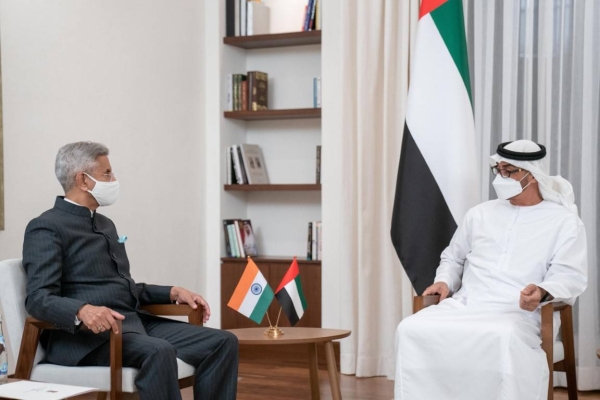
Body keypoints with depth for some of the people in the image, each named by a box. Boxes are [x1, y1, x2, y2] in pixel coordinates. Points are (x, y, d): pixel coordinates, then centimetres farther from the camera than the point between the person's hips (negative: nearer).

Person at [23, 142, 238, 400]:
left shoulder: (105, 224, 22)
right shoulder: (46, 228, -5)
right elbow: (38, 299, -17)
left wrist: (173, 292, 13)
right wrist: (83, 310, -36)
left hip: (132, 322, 9)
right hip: (83, 334, -9)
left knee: (222, 342, -8)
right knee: (158, 351, -37)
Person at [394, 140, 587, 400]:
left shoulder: (564, 221, 6)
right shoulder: (479, 214, 19)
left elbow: (570, 275, -4)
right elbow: (453, 257, 30)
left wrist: (542, 292, -26)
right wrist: (445, 281, 7)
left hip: (517, 313, -4)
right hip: (464, 306, 4)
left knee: (505, 340, -41)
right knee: (411, 329, -23)